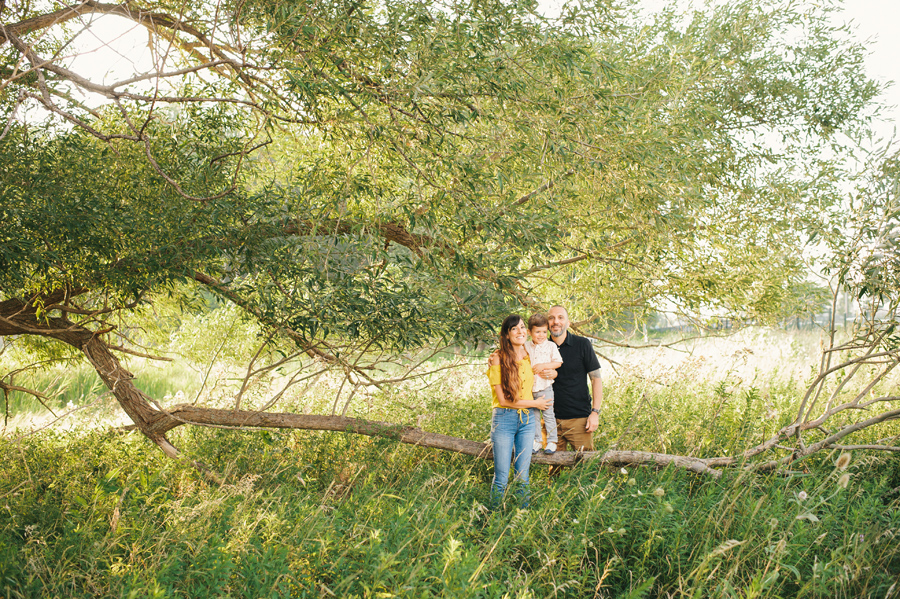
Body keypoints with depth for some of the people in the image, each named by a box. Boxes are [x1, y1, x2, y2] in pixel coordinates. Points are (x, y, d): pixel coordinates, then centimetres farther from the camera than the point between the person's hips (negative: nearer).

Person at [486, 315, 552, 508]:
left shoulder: (530, 357, 7)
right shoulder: (498, 359, -9)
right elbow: (503, 400, -11)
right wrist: (534, 403, -6)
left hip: (527, 419, 4)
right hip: (504, 418, -4)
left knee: (523, 476, 8)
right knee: (501, 477, 0)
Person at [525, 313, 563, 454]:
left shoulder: (551, 346, -2)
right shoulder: (526, 347, 6)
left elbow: (558, 362, -6)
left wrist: (543, 366, -15)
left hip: (545, 387, -3)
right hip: (530, 388, 3)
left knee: (548, 414, 2)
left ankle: (552, 441, 12)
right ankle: (537, 441, 21)